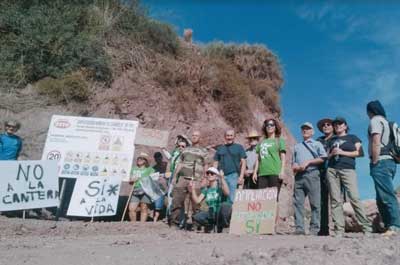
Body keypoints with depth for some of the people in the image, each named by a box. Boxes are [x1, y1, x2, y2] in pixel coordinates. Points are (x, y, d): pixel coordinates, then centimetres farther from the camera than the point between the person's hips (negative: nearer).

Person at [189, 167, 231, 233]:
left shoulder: (220, 186, -5)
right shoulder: (206, 189, 10)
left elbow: (227, 193, -28)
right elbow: (197, 201, 0)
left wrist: (222, 178, -33)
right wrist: (193, 189, -11)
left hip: (223, 215, -3)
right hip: (212, 214, 4)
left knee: (225, 205, -37)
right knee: (196, 217, -24)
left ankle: (220, 227, -12)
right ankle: (210, 225, 7)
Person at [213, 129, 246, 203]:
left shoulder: (239, 147, 11)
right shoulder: (220, 148, 17)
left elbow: (243, 163, 5)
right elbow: (215, 164, 17)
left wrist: (241, 176, -5)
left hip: (233, 175, -2)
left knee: (231, 199, -5)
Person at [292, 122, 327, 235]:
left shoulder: (317, 144, 15)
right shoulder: (296, 146, 27)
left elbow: (323, 158, -1)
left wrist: (308, 162, -8)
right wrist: (294, 166, 4)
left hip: (312, 174, -4)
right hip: (299, 176, 4)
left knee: (315, 203, -5)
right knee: (297, 202, -4)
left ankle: (314, 228, -2)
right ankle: (299, 228, -3)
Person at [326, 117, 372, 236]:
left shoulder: (353, 138, 14)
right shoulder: (332, 140, 23)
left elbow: (360, 152, 2)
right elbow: (327, 156, 23)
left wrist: (342, 152, -6)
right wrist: (332, 154, 1)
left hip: (348, 169, -3)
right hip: (332, 170, 3)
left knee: (354, 198, -15)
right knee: (335, 200, -3)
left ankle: (367, 227, -7)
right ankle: (339, 230, -2)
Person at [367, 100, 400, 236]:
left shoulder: (375, 120, -2)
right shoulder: (385, 121, 25)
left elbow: (376, 143, -14)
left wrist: (374, 162, -13)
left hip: (381, 162, -9)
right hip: (389, 161, 9)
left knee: (387, 196, -14)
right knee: (383, 198, 8)